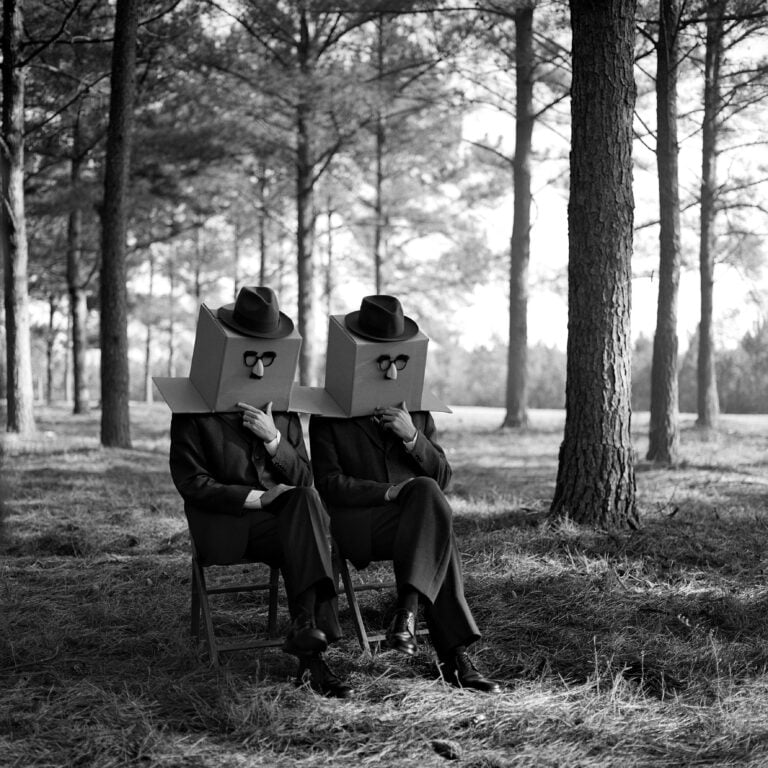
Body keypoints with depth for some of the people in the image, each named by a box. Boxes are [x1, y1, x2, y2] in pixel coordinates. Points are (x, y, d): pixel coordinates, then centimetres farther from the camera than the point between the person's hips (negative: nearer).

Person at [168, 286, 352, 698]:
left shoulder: (282, 408, 13)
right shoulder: (194, 411, -1)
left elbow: (304, 478, 9)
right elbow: (192, 483, -6)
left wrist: (274, 439, -10)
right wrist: (255, 498, -15)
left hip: (284, 514, 4)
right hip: (226, 528, -4)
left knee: (307, 501, -32)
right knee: (305, 538, -30)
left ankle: (305, 625, -37)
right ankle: (311, 652, -32)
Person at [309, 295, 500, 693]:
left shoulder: (416, 410, 18)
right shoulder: (329, 413, 6)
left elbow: (442, 477, 13)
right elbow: (329, 484, -4)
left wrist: (412, 436, -7)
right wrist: (390, 491, -18)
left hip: (415, 515, 4)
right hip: (358, 525, -4)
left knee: (428, 493, -35)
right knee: (439, 537, -34)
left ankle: (407, 612, -40)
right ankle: (454, 656, -36)